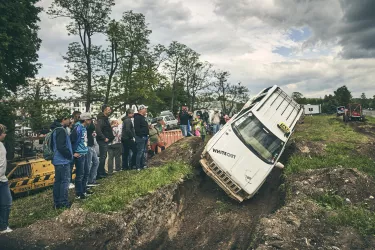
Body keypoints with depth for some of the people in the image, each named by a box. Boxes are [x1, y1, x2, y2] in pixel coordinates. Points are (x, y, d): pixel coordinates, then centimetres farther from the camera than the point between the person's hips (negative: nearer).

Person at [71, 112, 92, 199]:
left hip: (84, 154, 9)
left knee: (86, 172, 18)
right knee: (80, 174, -1)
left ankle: (84, 189, 32)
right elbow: (71, 140, -21)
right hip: (79, 155, -9)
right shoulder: (78, 128, -17)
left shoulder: (84, 128, 10)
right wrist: (74, 152, -16)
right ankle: (78, 193, 9)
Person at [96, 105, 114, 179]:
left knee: (103, 156, 16)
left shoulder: (105, 118, 15)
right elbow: (98, 130, -27)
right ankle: (99, 173, 0)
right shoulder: (101, 119, -17)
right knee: (103, 157, -6)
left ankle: (102, 172, 25)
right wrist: (104, 138, -21)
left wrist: (110, 137, 12)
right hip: (102, 141, -10)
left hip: (105, 140, 10)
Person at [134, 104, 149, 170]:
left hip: (145, 136, 10)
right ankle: (138, 167, -4)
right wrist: (140, 135, -23)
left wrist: (147, 135, 19)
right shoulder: (137, 117, -12)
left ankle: (143, 165, 22)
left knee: (144, 151, 14)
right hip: (140, 137, -10)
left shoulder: (143, 117, 20)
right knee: (140, 152, -9)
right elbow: (137, 128, -21)